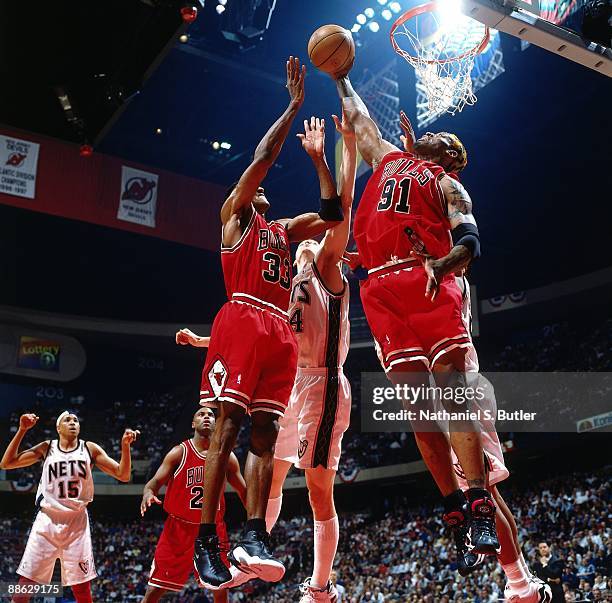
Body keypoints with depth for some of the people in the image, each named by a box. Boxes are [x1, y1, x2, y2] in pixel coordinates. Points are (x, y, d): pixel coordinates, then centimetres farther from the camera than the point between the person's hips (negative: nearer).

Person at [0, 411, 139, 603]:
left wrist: (125, 445, -18)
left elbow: (123, 475, -2)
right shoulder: (46, 448, 4)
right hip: (47, 521, 0)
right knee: (26, 583, -1)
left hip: (77, 522, 0)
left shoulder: (90, 449, 2)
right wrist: (22, 430, -9)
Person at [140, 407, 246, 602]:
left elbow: (243, 491, 11)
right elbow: (155, 481, -9)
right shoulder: (179, 452, -5)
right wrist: (148, 493, -32)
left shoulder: (227, 456, 2)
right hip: (179, 528, -2)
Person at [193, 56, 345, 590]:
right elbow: (262, 157, 2)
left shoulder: (283, 230, 31)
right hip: (242, 320, -7)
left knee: (265, 433, -2)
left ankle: (254, 538, -5)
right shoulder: (234, 214, 13)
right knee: (226, 428, -12)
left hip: (280, 330, 7)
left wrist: (318, 158, 26)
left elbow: (332, 215, 28)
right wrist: (295, 105, 8)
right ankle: (205, 542, -10)